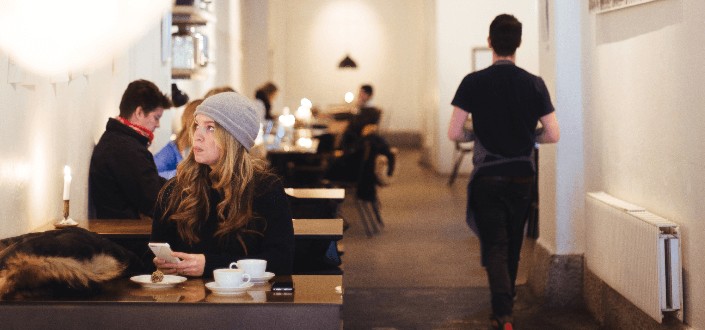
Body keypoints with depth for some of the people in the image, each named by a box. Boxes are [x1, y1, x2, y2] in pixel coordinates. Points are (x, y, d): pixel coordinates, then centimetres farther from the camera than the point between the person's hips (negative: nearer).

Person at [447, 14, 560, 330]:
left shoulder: (473, 82, -8)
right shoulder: (534, 84, -4)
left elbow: (454, 132, -9)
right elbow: (552, 134, -3)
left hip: (487, 176, -2)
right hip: (522, 176, 2)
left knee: (495, 248, -1)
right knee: (513, 246, 17)